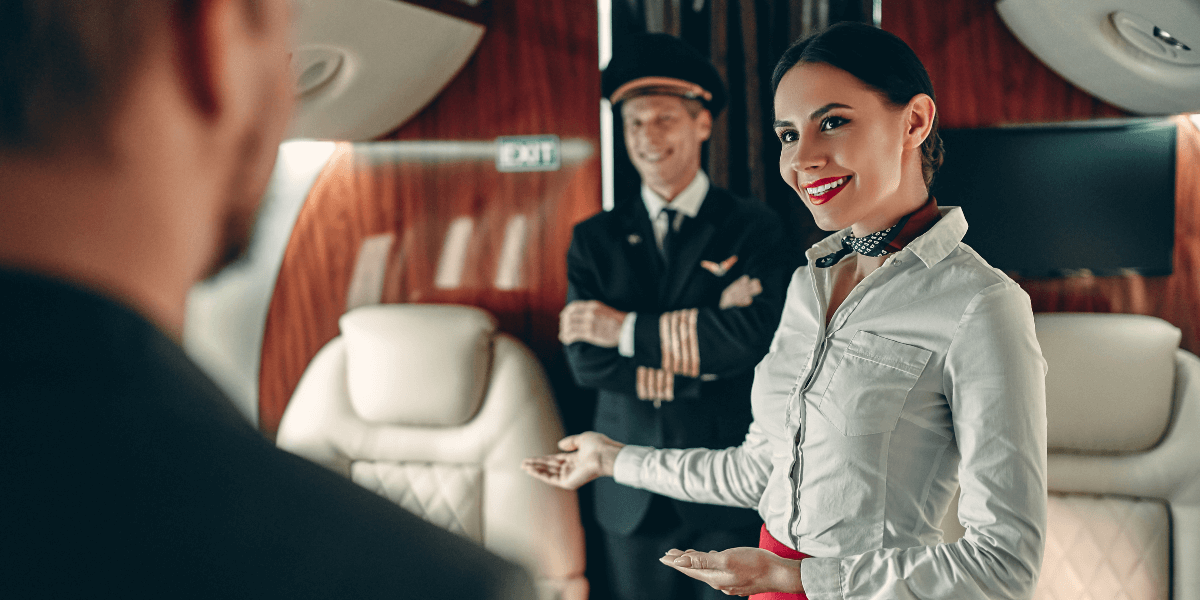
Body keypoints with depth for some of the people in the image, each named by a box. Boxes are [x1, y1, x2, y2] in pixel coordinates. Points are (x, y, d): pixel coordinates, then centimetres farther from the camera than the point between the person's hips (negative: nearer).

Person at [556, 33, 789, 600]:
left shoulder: (752, 228, -2)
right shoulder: (595, 239, 5)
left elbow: (758, 334, -18)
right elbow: (585, 359, -6)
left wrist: (629, 330, -13)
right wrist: (699, 347, -16)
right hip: (632, 498, 2)